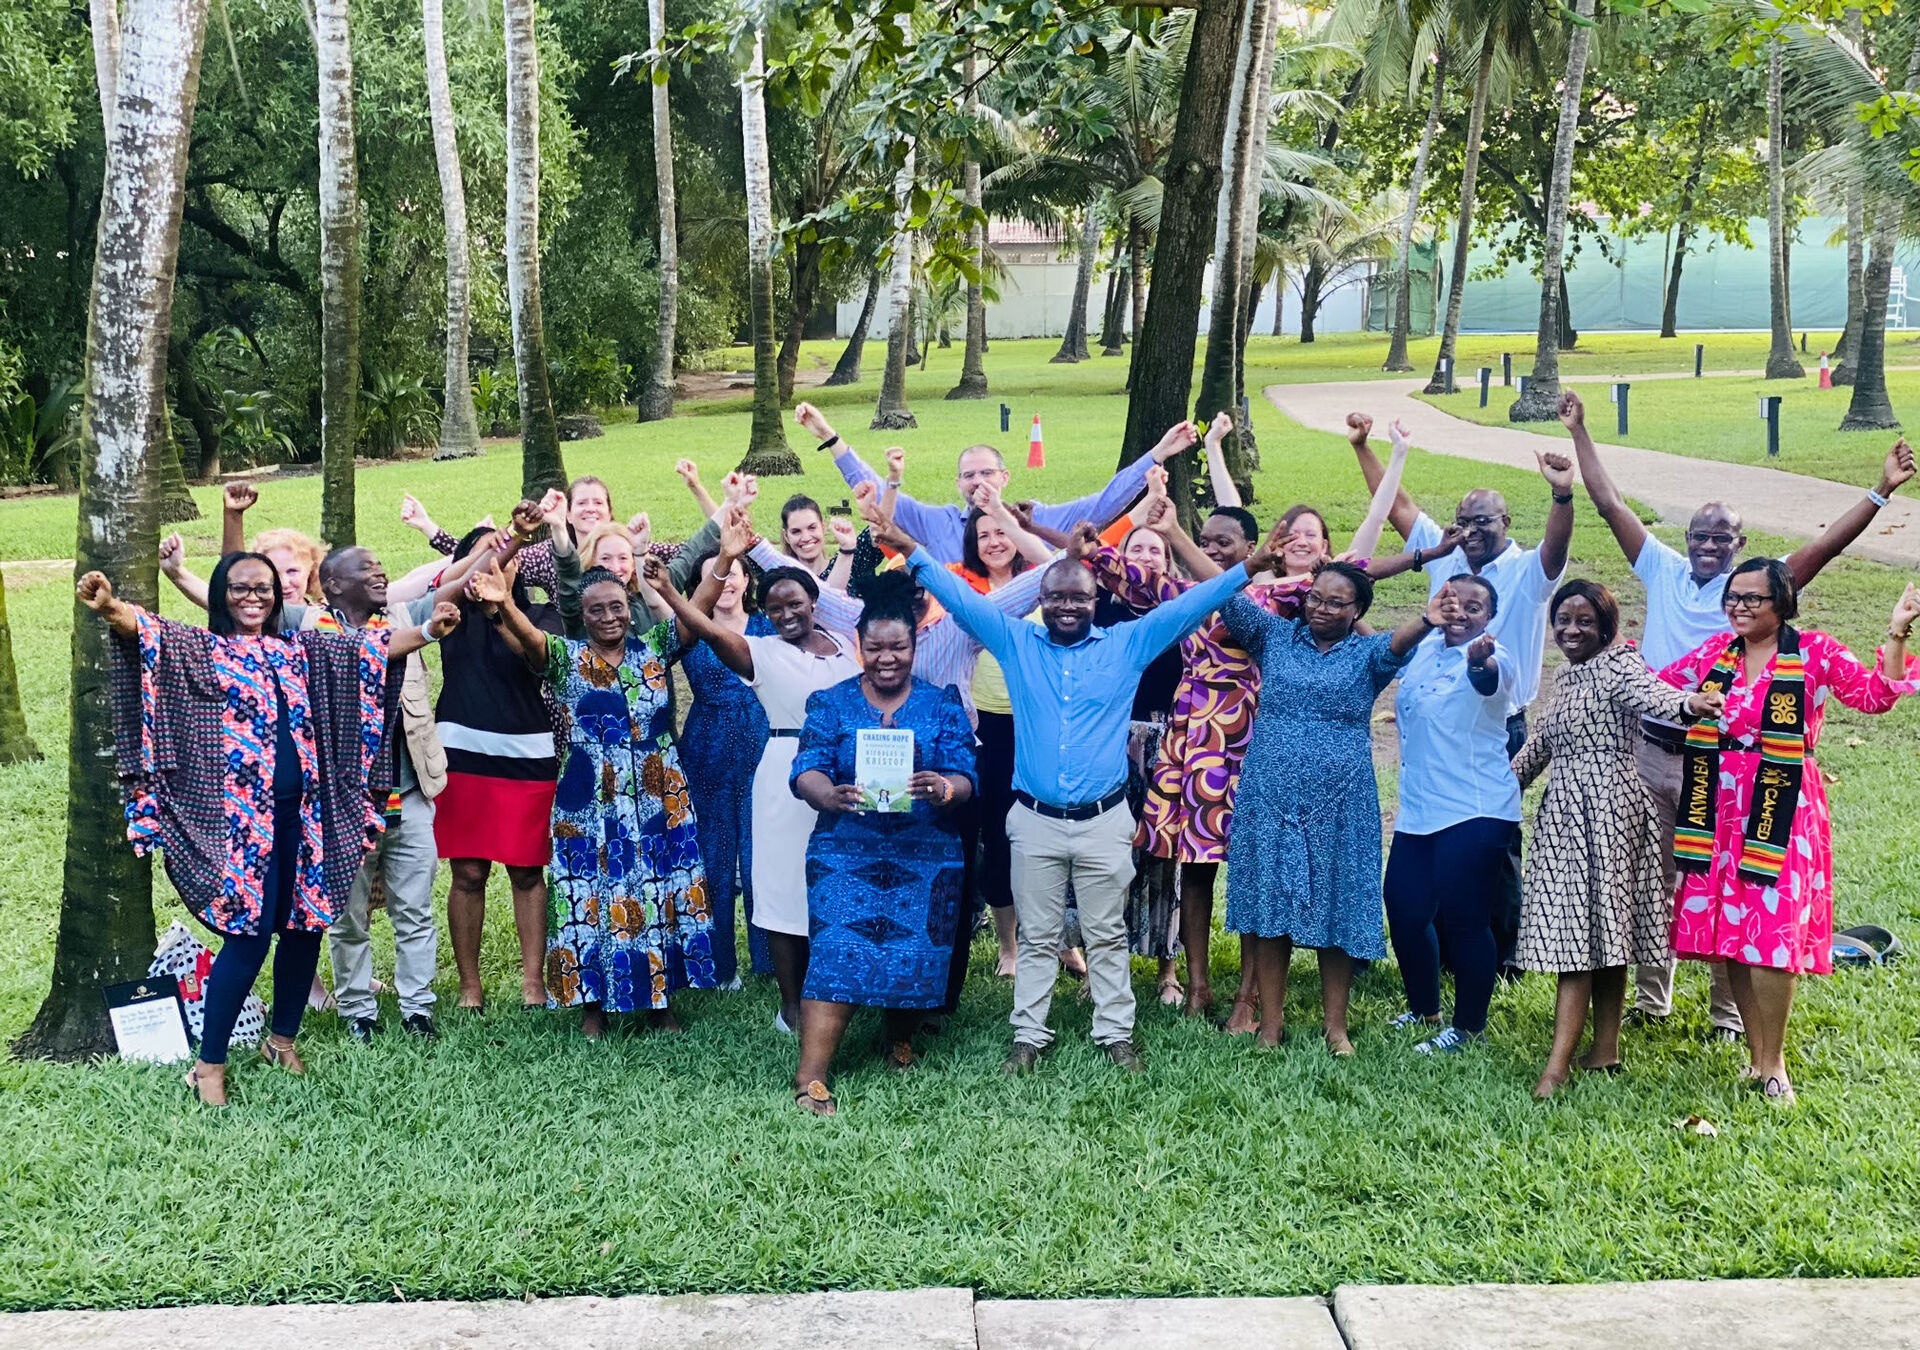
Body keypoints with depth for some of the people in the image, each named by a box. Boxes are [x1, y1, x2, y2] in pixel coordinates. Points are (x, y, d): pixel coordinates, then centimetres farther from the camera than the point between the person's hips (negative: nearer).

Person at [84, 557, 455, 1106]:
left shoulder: (301, 649, 16)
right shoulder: (200, 648, 2)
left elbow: (370, 649, 16)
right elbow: (146, 630, -16)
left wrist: (428, 630, 4)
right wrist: (109, 607, -37)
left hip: (304, 811, 5)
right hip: (243, 813, -5)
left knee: (306, 924, 8)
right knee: (249, 933, -9)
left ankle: (282, 1038, 30)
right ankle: (210, 1064, 4)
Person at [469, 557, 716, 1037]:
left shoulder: (653, 648, 6)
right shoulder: (566, 657, -1)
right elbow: (528, 637, -20)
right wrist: (502, 605, -42)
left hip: (658, 799, 2)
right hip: (590, 803, -2)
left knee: (660, 892, 7)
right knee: (593, 893, 1)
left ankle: (661, 1001, 18)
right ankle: (593, 1006, 11)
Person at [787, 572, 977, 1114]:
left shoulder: (942, 705, 6)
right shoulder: (830, 704, 6)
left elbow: (965, 779, -4)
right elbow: (805, 771, -7)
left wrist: (944, 789, -28)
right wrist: (832, 795, -30)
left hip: (927, 859, 1)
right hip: (846, 852, -1)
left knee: (916, 956, 2)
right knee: (837, 955, -12)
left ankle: (900, 1040, 32)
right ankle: (810, 1077, -12)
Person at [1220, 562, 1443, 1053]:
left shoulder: (1366, 654, 3)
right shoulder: (1275, 635, 8)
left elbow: (1396, 643, -19)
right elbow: (1228, 598, -4)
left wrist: (1426, 621, -41)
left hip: (1339, 806, -1)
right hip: (1269, 801, 1)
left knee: (1336, 913, 5)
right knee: (1268, 911, 5)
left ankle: (1336, 1026, 18)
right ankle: (1270, 1023, 16)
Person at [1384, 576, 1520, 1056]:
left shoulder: (1493, 660, -13)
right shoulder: (1423, 650, 8)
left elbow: (1488, 676, -36)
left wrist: (1480, 659, -60)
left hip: (1476, 813, -7)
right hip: (1418, 809, 8)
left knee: (1464, 919, -4)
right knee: (1404, 910, 12)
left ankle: (1469, 1028, 11)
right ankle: (1423, 1010, 32)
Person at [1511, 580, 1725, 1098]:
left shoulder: (1618, 665, -8)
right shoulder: (1568, 677, 19)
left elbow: (1650, 692, -29)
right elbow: (1543, 739, 30)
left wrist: (1687, 703, -51)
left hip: (1605, 805, -9)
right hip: (1567, 811, 9)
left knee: (1580, 932, -11)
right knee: (1600, 932, 10)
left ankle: (1558, 1064, -12)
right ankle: (1605, 1049, 13)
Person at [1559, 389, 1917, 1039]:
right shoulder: (1664, 571, 5)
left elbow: (1825, 545, -11)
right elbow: (1611, 505, 7)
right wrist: (1579, 433, 6)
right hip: (1651, 752, 3)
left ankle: (1730, 1011, 13)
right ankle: (1650, 997, 26)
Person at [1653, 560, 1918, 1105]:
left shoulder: (1814, 651, -3)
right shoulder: (1715, 652, 8)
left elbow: (1876, 695, -8)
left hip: (1781, 814, -4)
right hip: (1721, 814, 4)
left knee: (1772, 933, -7)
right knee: (1729, 932, 7)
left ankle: (1773, 1063, 8)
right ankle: (1757, 1053, 22)